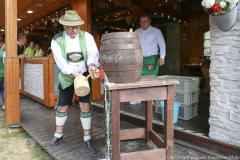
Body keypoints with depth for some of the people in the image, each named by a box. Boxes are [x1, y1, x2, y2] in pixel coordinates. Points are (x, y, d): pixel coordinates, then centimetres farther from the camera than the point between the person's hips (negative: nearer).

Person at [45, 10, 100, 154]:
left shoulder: (87, 37, -9)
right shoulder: (57, 40, -9)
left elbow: (93, 53, -19)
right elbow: (60, 61, -18)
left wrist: (91, 64, -41)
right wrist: (73, 73, -30)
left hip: (83, 75, -1)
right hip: (66, 77, 1)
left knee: (85, 106, -4)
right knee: (62, 107, 9)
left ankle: (87, 138, 11)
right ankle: (58, 135, 31)